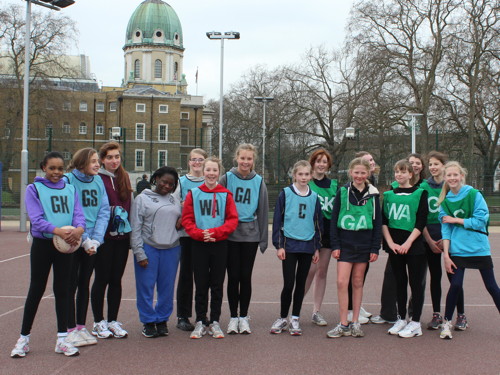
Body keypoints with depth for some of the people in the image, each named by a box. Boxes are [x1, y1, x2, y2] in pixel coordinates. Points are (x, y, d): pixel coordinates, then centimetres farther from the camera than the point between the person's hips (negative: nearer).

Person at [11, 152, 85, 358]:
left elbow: (78, 214, -1)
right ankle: (24, 338, 16)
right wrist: (58, 230, -29)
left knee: (62, 289, 7)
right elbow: (36, 219, -13)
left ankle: (62, 338, 14)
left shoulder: (70, 189, 9)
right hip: (42, 244, -3)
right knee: (37, 289, 4)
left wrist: (79, 228, -24)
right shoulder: (34, 189, -2)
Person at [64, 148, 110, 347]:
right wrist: (84, 240, -17)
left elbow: (104, 211, 1)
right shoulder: (68, 180, -10)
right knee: (71, 285, 1)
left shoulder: (98, 181, 4)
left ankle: (81, 326, 21)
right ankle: (71, 329, 9)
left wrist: (95, 240, -10)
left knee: (84, 284, 12)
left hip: (93, 243, 5)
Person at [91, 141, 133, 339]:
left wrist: (130, 230, 10)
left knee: (116, 280, 10)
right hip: (104, 237, -5)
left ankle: (113, 321, 19)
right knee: (102, 279, 3)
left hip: (122, 236, 5)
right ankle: (98, 322, 14)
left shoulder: (124, 178, 12)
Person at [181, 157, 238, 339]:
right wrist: (200, 233, -15)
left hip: (220, 244, 0)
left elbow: (233, 220, -4)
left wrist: (215, 232, -17)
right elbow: (187, 219, 0)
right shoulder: (193, 194, 2)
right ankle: (200, 322, 15)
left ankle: (215, 322, 16)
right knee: (201, 285, 5)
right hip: (199, 244, 0)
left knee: (217, 285, 6)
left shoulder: (225, 195, 0)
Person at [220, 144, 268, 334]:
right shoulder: (227, 178, 0)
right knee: (233, 276, 3)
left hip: (250, 235, 1)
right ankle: (233, 317, 15)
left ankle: (244, 317, 17)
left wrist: (263, 238, 5)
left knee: (246, 276, 5)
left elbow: (263, 211, 8)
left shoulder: (259, 181, 5)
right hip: (230, 234, -1)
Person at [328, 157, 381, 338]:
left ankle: (355, 322, 17)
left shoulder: (373, 195, 3)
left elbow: (377, 222, 6)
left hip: (364, 244, 1)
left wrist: (375, 248, 1)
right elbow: (334, 219, 1)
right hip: (345, 243, -1)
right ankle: (343, 325, 0)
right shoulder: (343, 192, 0)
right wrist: (335, 245, -4)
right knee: (342, 282, -8)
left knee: (358, 282, 9)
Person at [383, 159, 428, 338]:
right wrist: (390, 242, -6)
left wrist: (407, 243, -15)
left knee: (416, 282, -1)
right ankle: (401, 319, 19)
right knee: (400, 281, 10)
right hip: (394, 245, 4)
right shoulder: (389, 195, 10)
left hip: (414, 245, -4)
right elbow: (383, 221, 7)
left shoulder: (420, 193, -1)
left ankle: (415, 323, 3)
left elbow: (421, 222, -8)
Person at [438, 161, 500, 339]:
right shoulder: (445, 201, 3)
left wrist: (456, 220, -10)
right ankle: (447, 322, 12)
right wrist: (445, 254, -5)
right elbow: (445, 229, 1)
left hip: (479, 249, -2)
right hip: (458, 250, 2)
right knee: (455, 285, -4)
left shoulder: (474, 195, -6)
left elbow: (481, 221, -13)